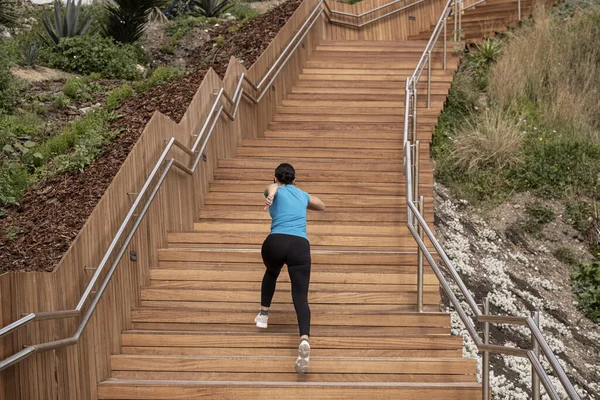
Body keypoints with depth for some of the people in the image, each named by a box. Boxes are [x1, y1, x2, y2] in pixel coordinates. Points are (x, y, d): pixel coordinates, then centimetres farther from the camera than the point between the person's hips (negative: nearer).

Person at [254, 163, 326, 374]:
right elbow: (322, 206, 50)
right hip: (301, 245, 1)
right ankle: (304, 340, -32)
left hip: (275, 242, -1)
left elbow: (272, 187, -12)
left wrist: (270, 195, -34)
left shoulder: (275, 189, 17)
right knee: (301, 298, -8)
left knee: (271, 273, 36)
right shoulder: (303, 194, 28)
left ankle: (263, 314, 37)